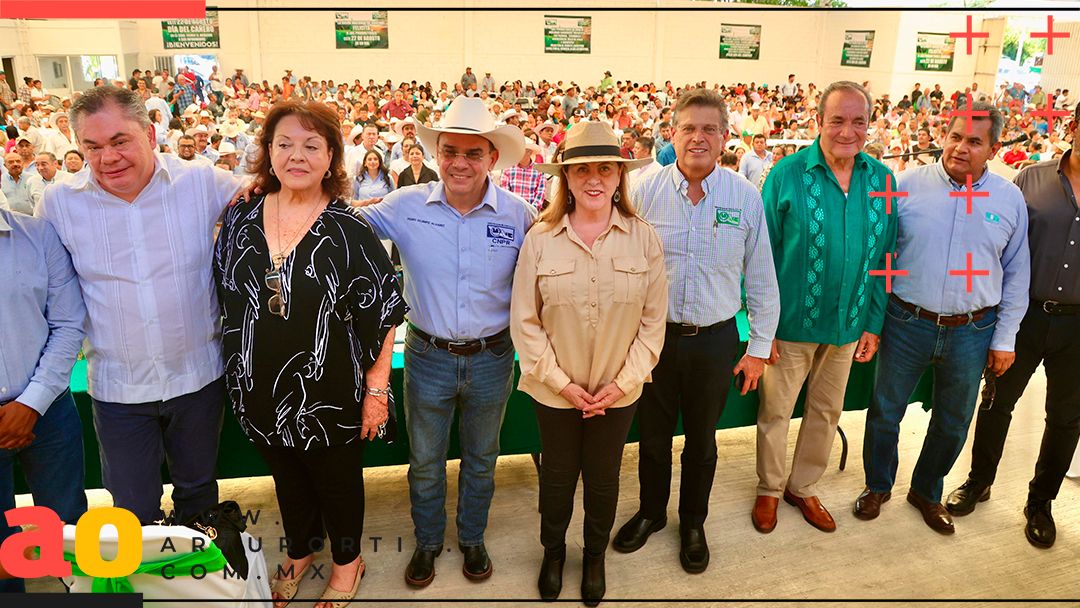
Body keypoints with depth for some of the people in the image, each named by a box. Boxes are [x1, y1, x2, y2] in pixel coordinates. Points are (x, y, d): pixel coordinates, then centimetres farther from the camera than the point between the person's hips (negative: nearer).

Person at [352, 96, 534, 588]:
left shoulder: (518, 214, -10)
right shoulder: (408, 206, -9)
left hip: (491, 359, 0)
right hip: (427, 357, 0)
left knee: (480, 459, 21)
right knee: (425, 462, 18)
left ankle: (472, 537, 46)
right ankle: (427, 541, 44)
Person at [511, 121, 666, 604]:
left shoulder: (644, 239, -6)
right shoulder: (540, 239, -9)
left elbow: (654, 321, -3)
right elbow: (524, 321, -7)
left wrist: (623, 382, -9)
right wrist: (562, 383, -10)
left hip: (618, 392, 1)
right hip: (554, 390, -1)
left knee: (603, 477, 18)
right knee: (557, 475, 18)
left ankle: (595, 556, 45)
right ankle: (553, 551, 46)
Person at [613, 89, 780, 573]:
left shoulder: (746, 197, -5)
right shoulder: (644, 191, -6)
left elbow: (761, 279, 2)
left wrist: (759, 347, 3)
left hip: (715, 340, 0)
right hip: (653, 335, 0)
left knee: (701, 441, 17)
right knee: (653, 434, 17)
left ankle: (693, 524, 40)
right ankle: (651, 512, 42)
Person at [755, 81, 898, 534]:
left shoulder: (882, 180, -1)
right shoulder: (787, 175, -12)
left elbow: (884, 256, 6)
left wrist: (874, 323, 3)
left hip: (849, 324, 4)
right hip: (791, 323, -3)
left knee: (826, 412, 18)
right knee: (775, 411, 11)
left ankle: (804, 488, 39)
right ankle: (769, 489, 34)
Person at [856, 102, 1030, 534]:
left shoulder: (1009, 199, 1)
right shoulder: (909, 184, -5)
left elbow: (1016, 275, 7)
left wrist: (1005, 339, 5)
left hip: (971, 332, 2)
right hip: (907, 324, -2)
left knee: (953, 424, 16)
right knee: (884, 413, 11)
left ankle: (927, 491, 40)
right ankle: (877, 486, 34)